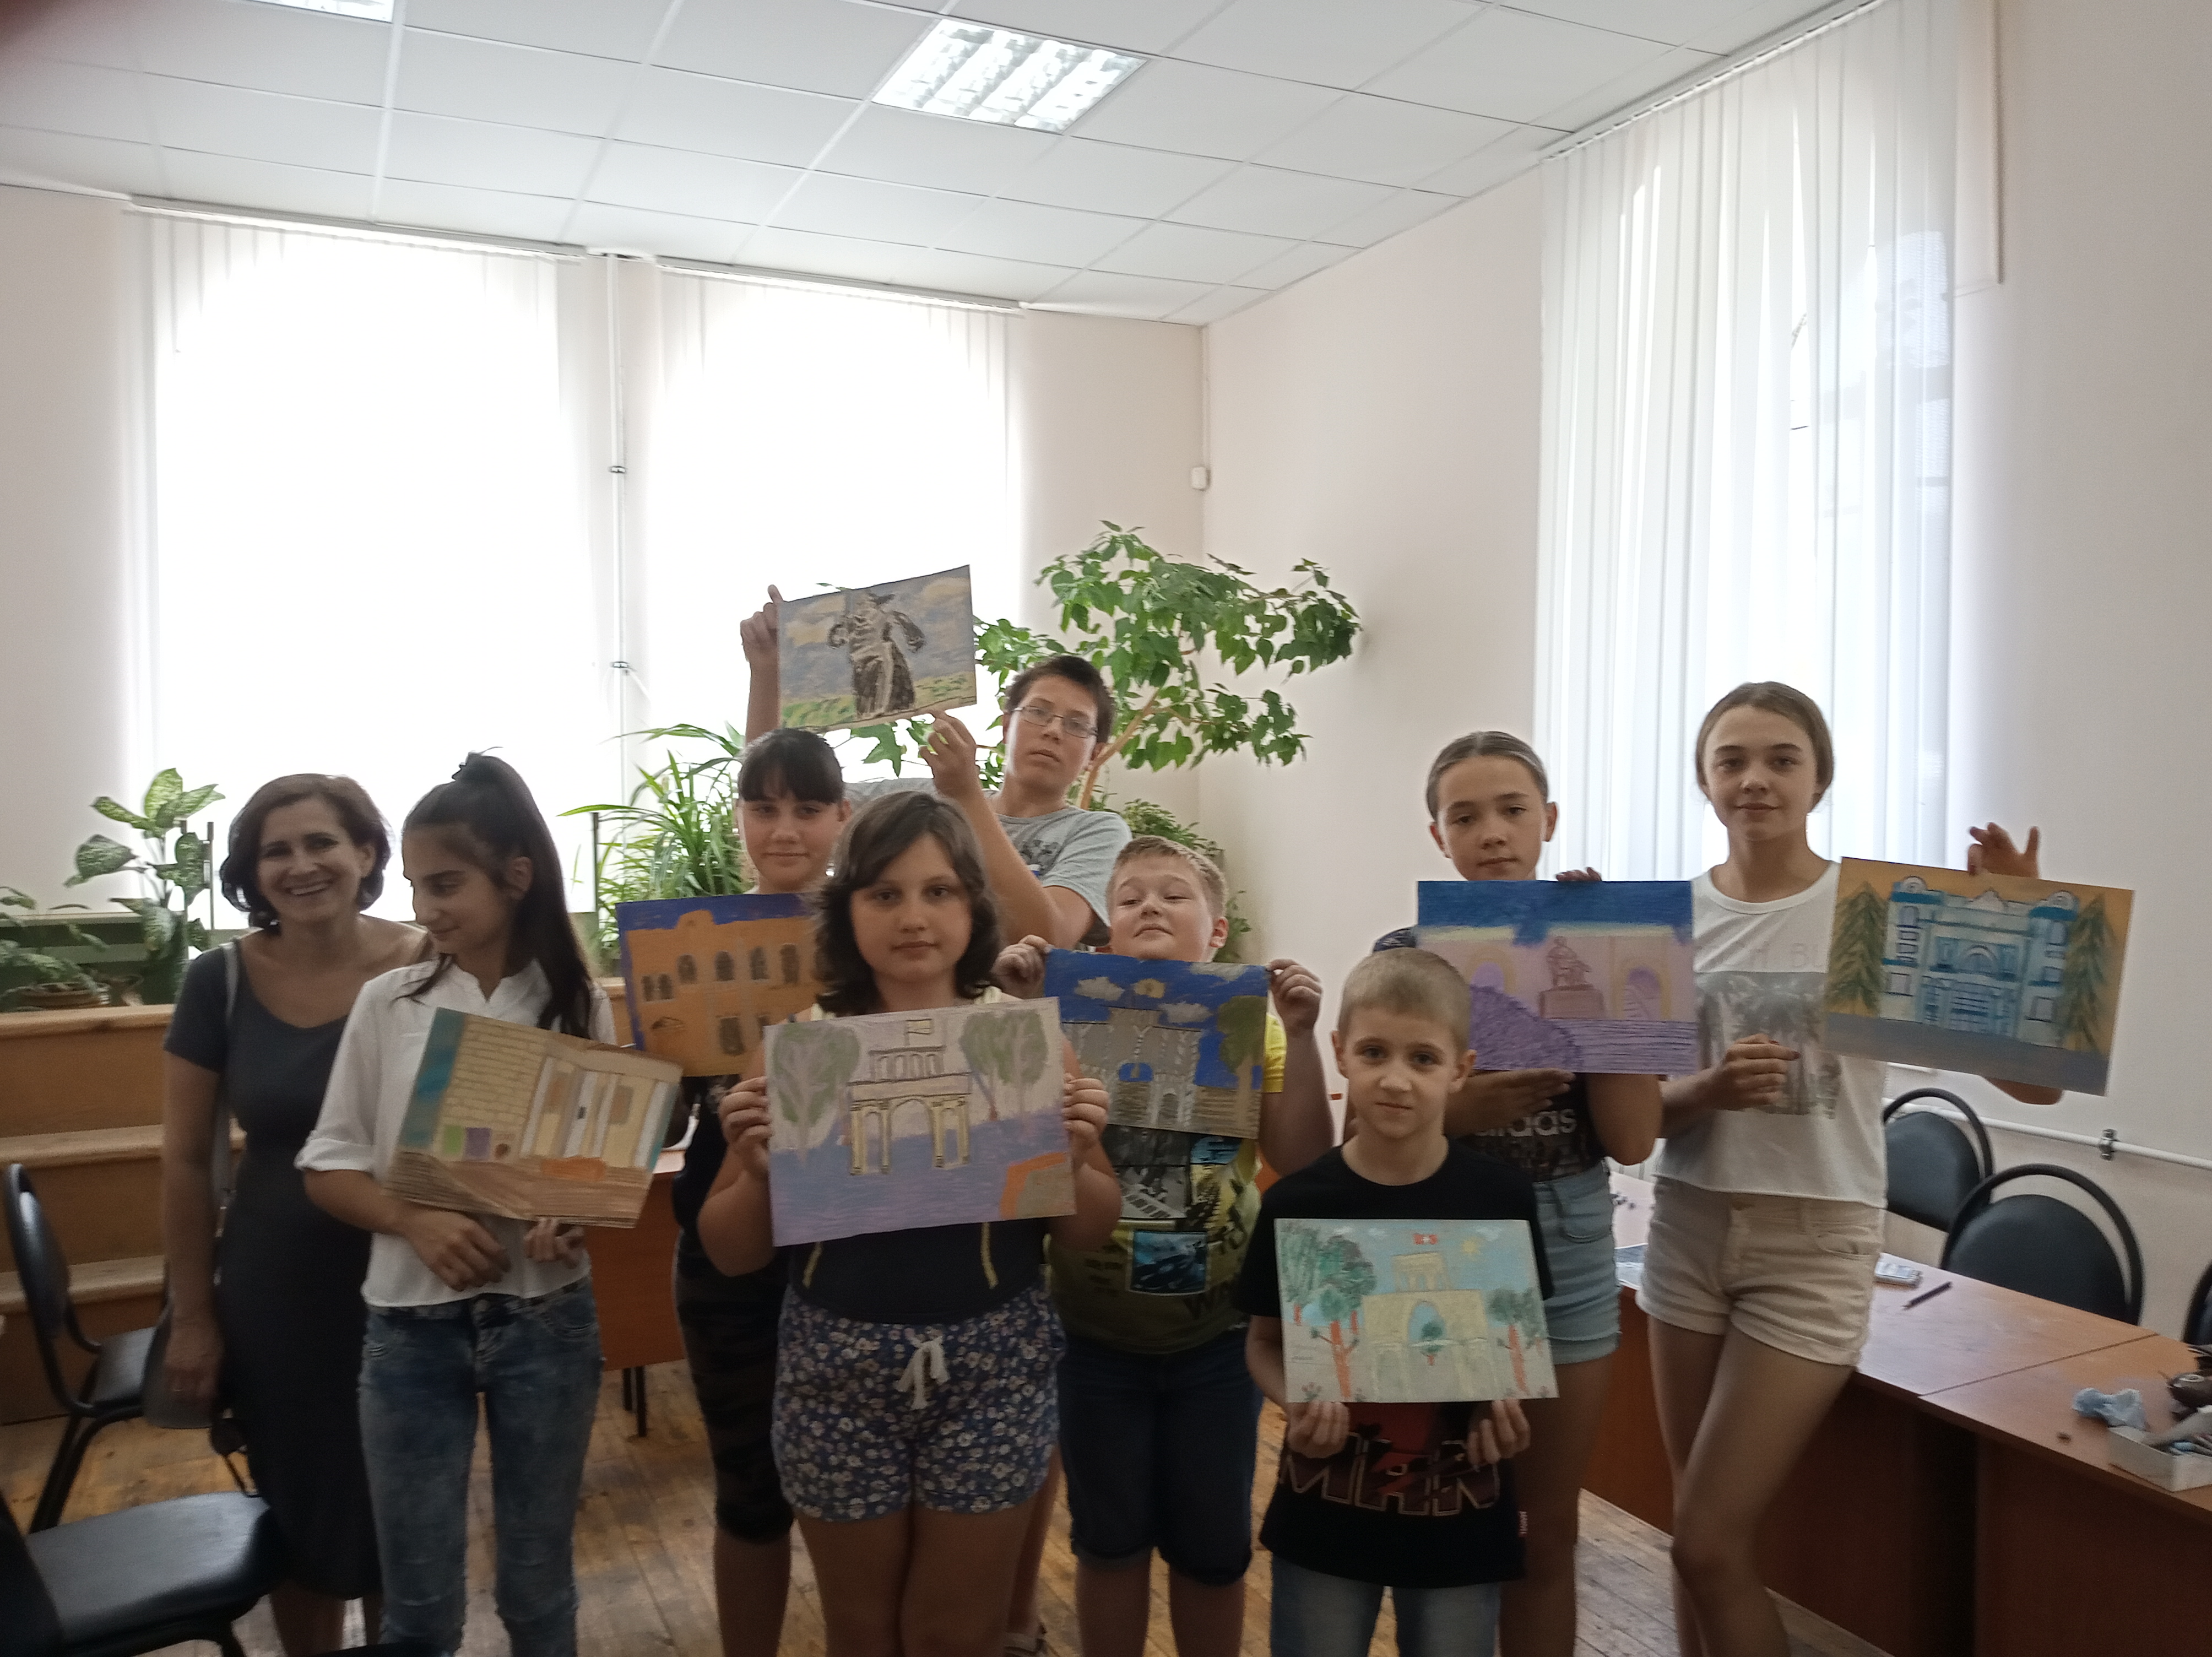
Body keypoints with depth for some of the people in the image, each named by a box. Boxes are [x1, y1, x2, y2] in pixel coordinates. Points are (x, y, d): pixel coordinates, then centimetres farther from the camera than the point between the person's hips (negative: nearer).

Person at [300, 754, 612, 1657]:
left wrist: (577, 1220, -21)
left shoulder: (582, 1007, -5)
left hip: (546, 1319, 0)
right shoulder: (387, 1002, -3)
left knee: (538, 1583, 16)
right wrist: (417, 1221, -18)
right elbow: (327, 1166, 0)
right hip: (411, 1324, 1)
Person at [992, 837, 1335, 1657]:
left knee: (1212, 1543, 15)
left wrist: (1299, 1035, -19)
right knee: (1109, 1537, 16)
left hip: (1215, 1332, 0)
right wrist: (1019, 1009, -22)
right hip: (1096, 1331, 0)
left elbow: (1305, 1163, -10)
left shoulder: (1252, 1026, -3)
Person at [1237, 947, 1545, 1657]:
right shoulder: (1296, 1202, -11)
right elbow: (1265, 1341, -1)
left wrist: (1508, 1405, -15)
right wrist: (1295, 1404, -20)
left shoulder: (1501, 1197, -9)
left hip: (1461, 1515, 1)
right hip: (1325, 1515, 0)